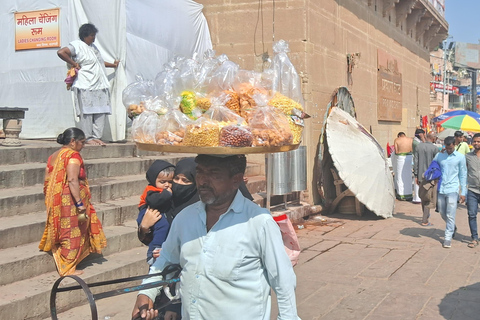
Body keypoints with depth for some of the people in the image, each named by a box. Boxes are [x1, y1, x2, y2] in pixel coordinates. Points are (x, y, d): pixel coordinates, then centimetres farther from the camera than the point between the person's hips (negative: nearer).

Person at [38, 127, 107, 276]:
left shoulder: (53, 156, 13)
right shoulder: (73, 155, -11)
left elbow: (47, 182, 14)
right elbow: (73, 180, -22)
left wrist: (50, 200, 22)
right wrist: (80, 203, -23)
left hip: (55, 201, 8)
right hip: (70, 201, -8)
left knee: (61, 232, 17)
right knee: (72, 235, 1)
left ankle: (61, 265, 26)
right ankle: (68, 269, 6)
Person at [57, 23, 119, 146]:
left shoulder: (92, 47, 25)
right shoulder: (76, 45, -4)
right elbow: (61, 52, -18)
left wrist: (113, 65, 50)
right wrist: (74, 64, -12)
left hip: (100, 86, 9)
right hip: (85, 87, -8)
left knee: (101, 112, 3)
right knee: (86, 113, -7)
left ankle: (97, 137, 8)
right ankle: (88, 138, -3)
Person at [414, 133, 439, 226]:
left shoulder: (419, 146, 3)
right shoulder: (434, 148, -10)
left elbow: (415, 161, 4)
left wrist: (416, 175, 9)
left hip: (421, 175, 4)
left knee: (423, 196, 20)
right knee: (428, 198, 1)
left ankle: (425, 214, 35)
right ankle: (424, 221, 0)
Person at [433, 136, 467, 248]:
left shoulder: (460, 157, 0)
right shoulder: (439, 156, 6)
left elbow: (463, 175, 4)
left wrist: (463, 193, 2)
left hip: (452, 189, -3)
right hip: (440, 189, 3)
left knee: (450, 215, -6)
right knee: (442, 213, 13)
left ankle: (448, 237, 3)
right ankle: (452, 227, 39)